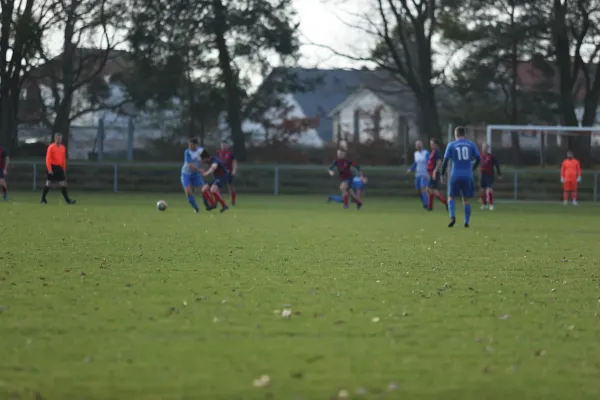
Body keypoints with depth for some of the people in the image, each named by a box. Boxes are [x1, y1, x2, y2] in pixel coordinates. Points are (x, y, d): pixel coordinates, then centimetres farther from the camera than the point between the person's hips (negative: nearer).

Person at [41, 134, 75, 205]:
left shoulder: (63, 148, 10)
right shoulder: (51, 147, -7)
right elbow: (48, 158, -11)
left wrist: (64, 169, 13)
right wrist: (49, 169, -18)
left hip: (60, 167, 5)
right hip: (52, 167, -5)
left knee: (63, 184, 0)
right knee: (49, 184, 0)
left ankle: (67, 200, -1)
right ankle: (43, 199, 10)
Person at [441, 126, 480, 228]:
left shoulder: (451, 145, 0)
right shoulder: (471, 144, 5)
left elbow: (445, 161, -4)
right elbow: (478, 158, 3)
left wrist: (442, 174, 5)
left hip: (455, 176, -1)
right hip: (468, 176, 1)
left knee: (451, 197, 10)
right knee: (466, 199, 10)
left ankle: (452, 216, -12)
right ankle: (466, 222, 7)